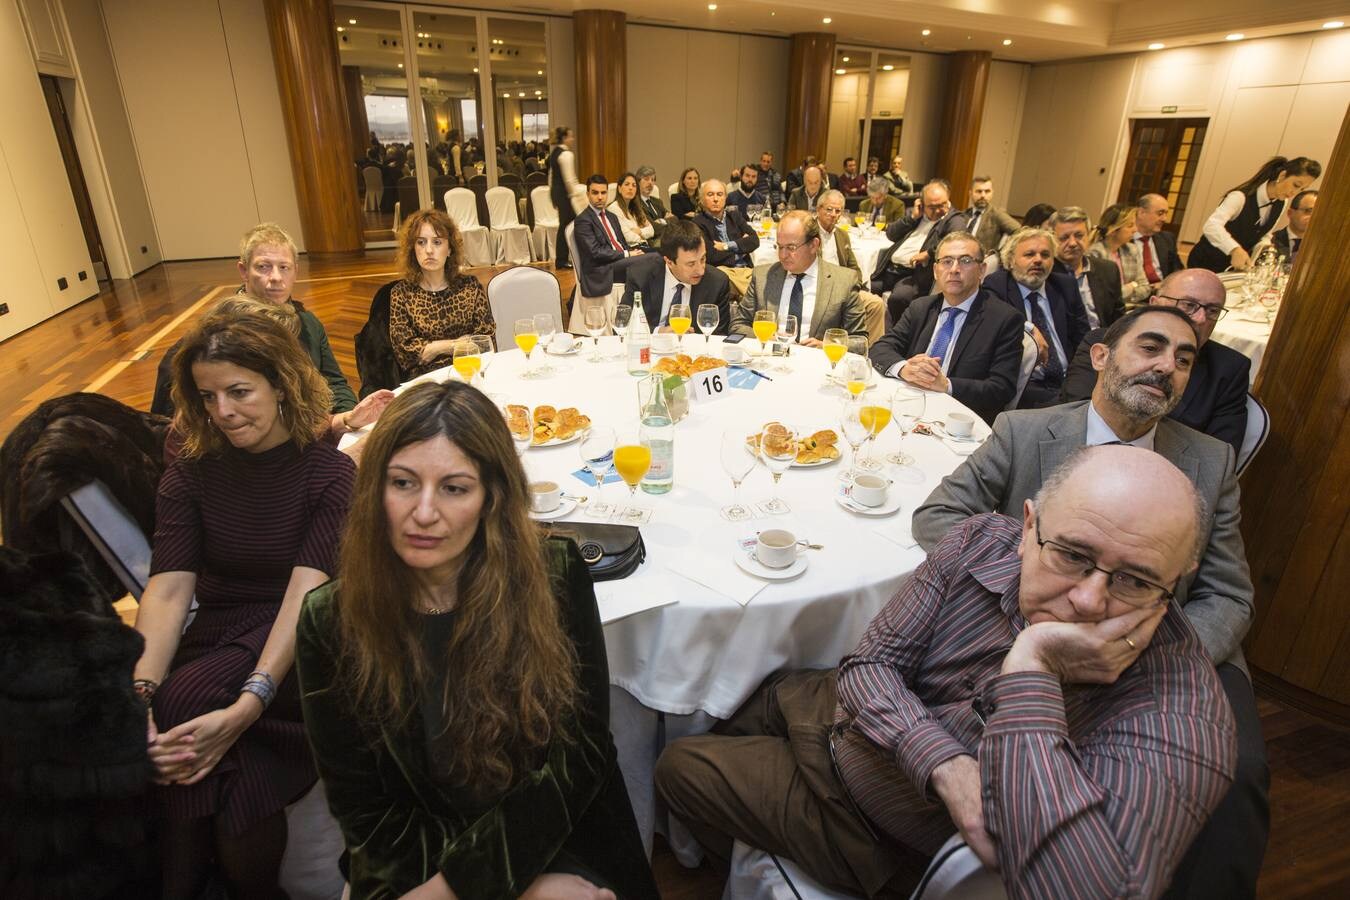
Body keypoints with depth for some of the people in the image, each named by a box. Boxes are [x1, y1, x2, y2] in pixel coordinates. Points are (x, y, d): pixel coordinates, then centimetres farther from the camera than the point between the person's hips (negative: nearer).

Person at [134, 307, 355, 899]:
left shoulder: (331, 474, -8)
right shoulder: (189, 476, 4)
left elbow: (304, 595, -18)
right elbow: (166, 591, -7)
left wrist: (247, 706, -31)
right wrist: (139, 697, -23)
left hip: (298, 653, -2)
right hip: (215, 644, 3)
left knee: (182, 705, -29)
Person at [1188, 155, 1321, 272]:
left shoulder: (1280, 204, 2)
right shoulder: (1242, 197, -23)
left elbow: (1263, 237, 11)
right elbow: (1211, 226, -40)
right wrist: (1235, 249, -55)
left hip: (1234, 266, 7)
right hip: (1206, 263, -7)